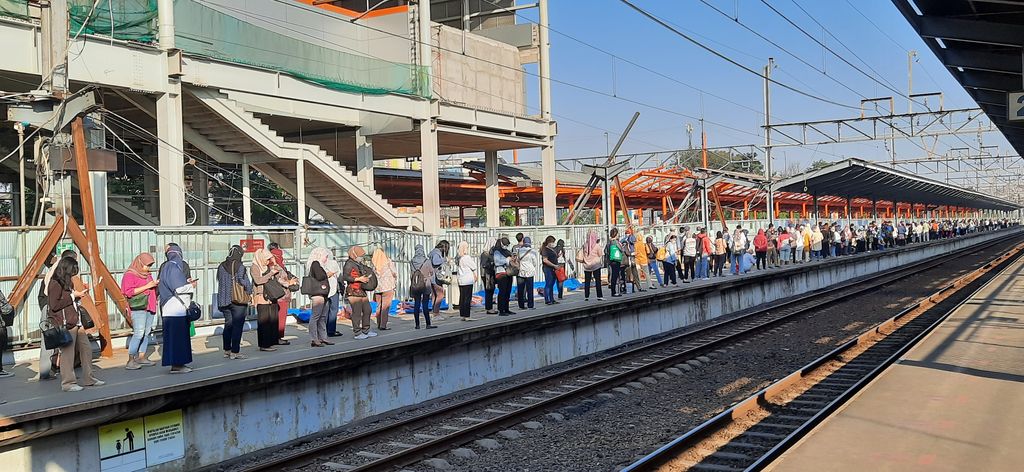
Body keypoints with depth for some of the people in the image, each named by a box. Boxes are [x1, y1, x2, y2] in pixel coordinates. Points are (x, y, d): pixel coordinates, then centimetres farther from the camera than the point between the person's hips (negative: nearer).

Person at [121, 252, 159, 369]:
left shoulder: (147, 274, 19)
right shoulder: (130, 275, -5)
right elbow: (129, 292, -14)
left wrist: (155, 285, 9)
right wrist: (147, 286, -17)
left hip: (149, 307, 8)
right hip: (138, 308, -8)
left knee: (146, 333, 6)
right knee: (138, 333, -14)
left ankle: (142, 357, 12)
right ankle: (130, 360, -11)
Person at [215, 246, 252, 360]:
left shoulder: (221, 267, 4)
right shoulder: (240, 267, -13)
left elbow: (219, 281, 10)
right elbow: (246, 283, -15)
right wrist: (249, 291, 2)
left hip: (224, 300, 6)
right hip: (238, 301, -6)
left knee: (228, 325, 17)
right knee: (237, 326, 0)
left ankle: (227, 350, 22)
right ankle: (235, 352, 0)